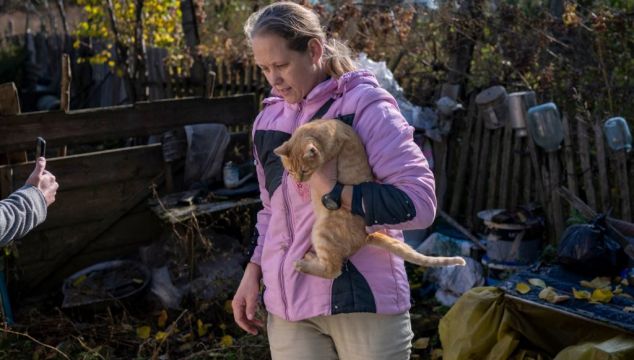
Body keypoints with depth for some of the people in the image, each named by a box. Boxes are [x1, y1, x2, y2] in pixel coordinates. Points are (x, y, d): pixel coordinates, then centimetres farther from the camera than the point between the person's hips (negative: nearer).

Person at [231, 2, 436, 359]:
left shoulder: (364, 106, -8)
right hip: (288, 300, 5)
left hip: (363, 296, -4)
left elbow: (421, 202, -15)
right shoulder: (268, 120, 9)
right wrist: (254, 272, 9)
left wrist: (333, 191, -21)